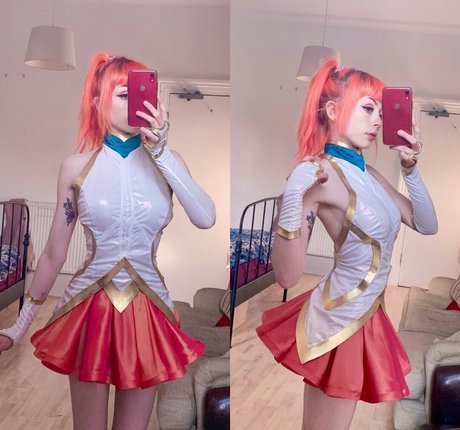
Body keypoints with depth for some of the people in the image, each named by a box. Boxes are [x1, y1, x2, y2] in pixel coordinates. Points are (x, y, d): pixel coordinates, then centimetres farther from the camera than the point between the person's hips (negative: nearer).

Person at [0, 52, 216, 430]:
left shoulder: (166, 161, -1)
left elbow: (206, 218, -20)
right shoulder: (77, 167, -3)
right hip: (89, 310, 0)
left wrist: (161, 151, -21)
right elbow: (53, 256, 4)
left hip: (147, 313, 1)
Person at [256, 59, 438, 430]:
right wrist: (294, 195, -39)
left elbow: (427, 225, 10)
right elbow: (287, 276, -28)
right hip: (337, 322, -8)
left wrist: (410, 167, 0)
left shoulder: (367, 173, 5)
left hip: (364, 316, 9)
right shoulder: (319, 173, -22)